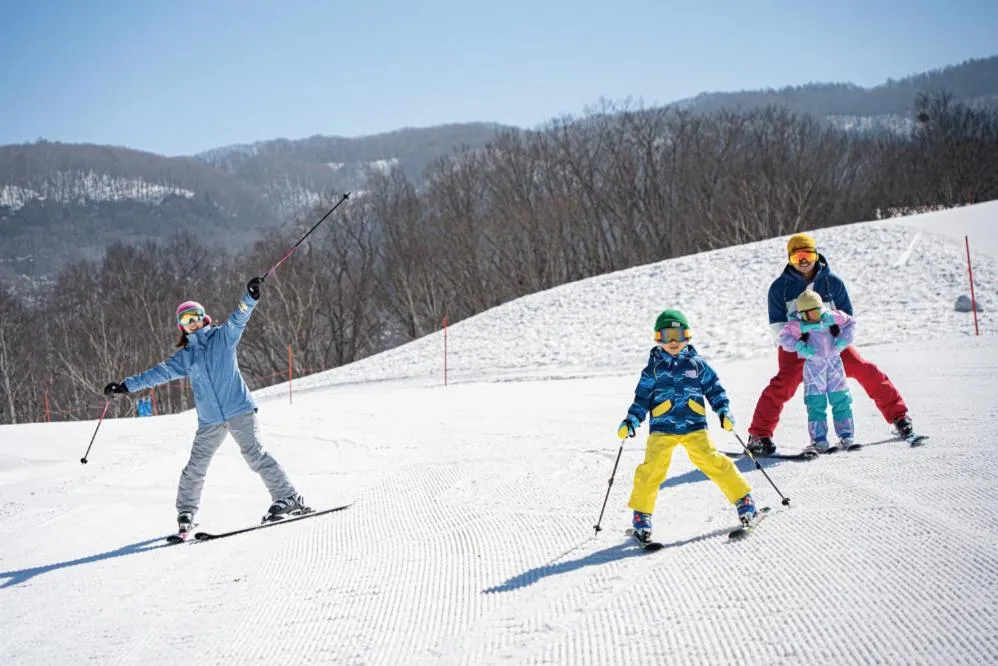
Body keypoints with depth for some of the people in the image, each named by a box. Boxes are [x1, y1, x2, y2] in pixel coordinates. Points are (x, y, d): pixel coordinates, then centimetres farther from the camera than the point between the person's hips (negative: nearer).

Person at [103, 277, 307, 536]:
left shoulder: (222, 337, 5)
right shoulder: (185, 357, 15)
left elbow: (238, 319, -11)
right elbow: (159, 373, 17)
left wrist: (250, 297, -30)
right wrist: (126, 385, 15)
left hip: (239, 410, -4)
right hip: (209, 420, 4)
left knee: (254, 453, -16)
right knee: (195, 467, 5)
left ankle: (288, 498, -13)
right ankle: (185, 511, 23)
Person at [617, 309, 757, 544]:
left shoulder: (697, 364, 9)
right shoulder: (653, 369, 9)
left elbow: (714, 389, 14)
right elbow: (642, 399, 10)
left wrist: (724, 411, 1)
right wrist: (631, 421, -2)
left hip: (695, 426, 0)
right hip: (662, 428, 0)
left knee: (712, 461, -11)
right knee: (652, 468, -12)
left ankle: (744, 499, 3)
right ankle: (641, 515, 3)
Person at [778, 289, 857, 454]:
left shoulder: (832, 317, -3)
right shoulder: (797, 325, -10)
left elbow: (850, 323, 10)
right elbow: (784, 338, -7)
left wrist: (842, 341, -2)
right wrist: (800, 347, -19)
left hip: (834, 362, 3)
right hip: (814, 365, -3)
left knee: (841, 401, 6)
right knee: (816, 404, -4)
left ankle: (847, 437, 14)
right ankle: (819, 441, 0)